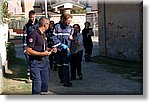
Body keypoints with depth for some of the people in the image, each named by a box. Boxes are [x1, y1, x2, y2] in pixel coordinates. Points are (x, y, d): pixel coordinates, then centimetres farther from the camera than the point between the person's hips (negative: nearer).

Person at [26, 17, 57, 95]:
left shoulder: (43, 34, 13)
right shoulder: (34, 34, -15)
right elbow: (28, 51, -19)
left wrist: (50, 50, 6)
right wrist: (42, 53, -21)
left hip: (44, 61, 9)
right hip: (36, 62, -8)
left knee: (45, 82, 12)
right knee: (37, 83, -7)